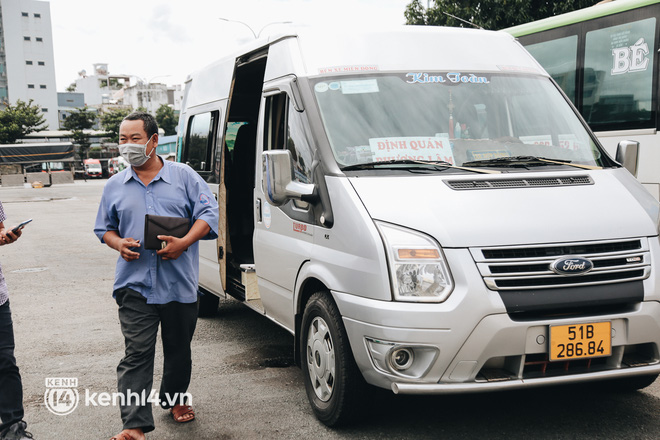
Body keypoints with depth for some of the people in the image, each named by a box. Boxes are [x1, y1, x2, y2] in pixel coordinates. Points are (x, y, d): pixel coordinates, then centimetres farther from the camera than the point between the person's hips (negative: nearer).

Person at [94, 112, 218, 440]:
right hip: (135, 284, 0)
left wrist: (184, 243, -16)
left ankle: (175, 399, 38)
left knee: (179, 349, 15)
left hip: (180, 284, 0)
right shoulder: (115, 186, 10)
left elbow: (208, 214, -1)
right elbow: (104, 228, 18)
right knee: (137, 353, -8)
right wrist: (118, 244, -5)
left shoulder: (183, 176, 3)